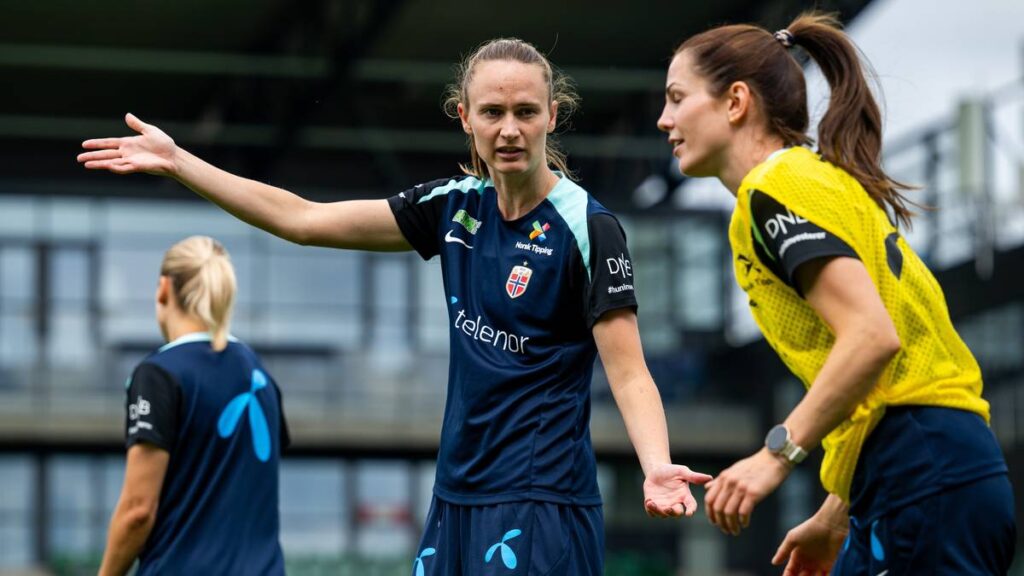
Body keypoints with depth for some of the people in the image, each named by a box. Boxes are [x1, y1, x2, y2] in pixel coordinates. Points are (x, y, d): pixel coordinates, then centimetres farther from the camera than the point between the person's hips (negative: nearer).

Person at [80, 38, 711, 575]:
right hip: (458, 499, 6)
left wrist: (657, 468, -33)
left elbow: (628, 373, -15)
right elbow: (306, 220, 9)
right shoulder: (455, 206, 6)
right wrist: (176, 161, 8)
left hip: (542, 505, -6)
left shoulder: (588, 228, -11)